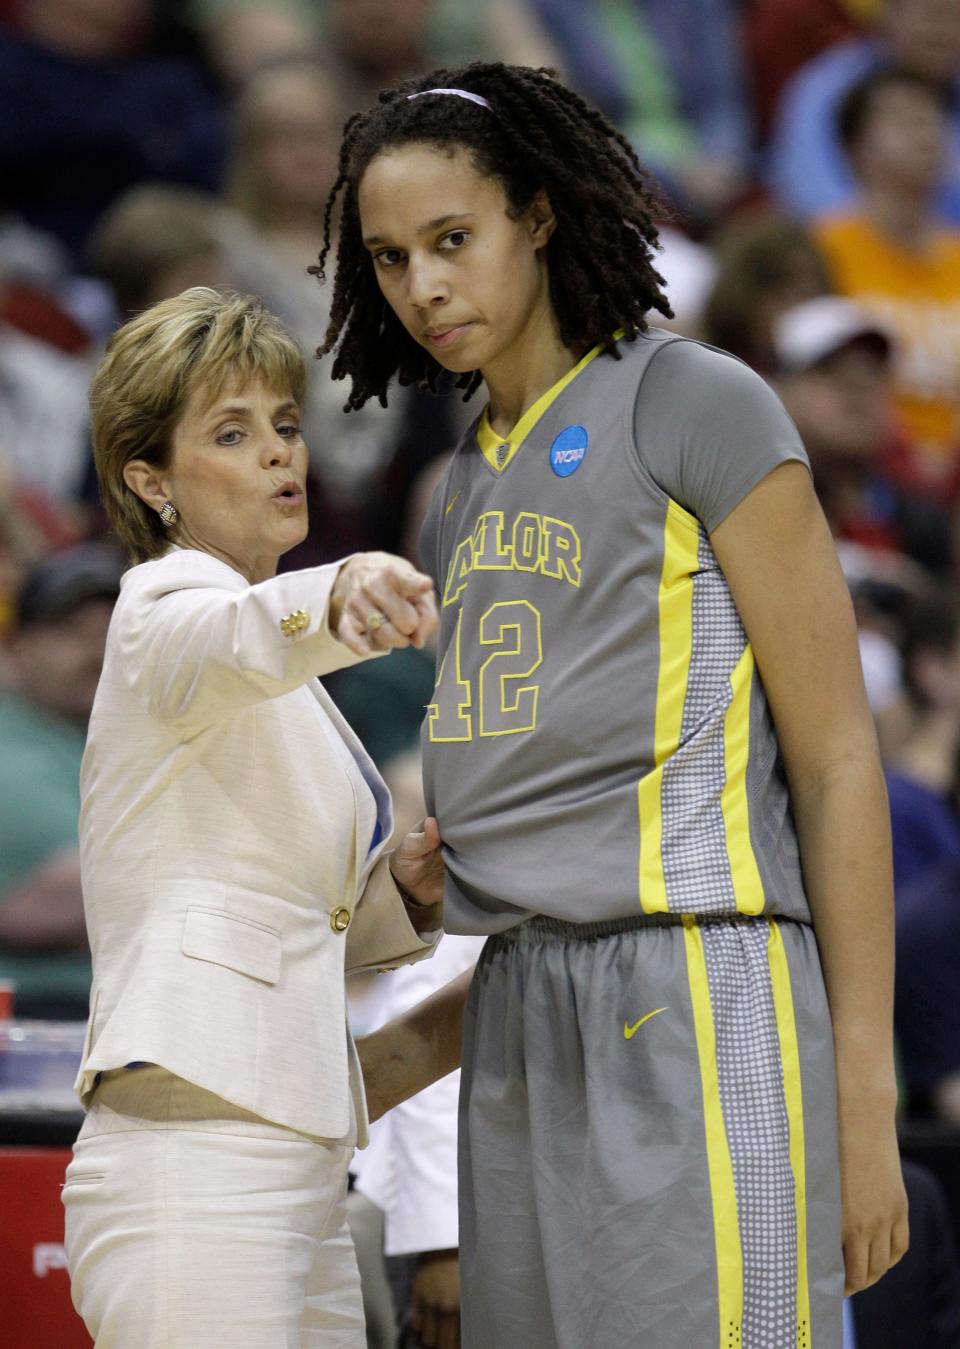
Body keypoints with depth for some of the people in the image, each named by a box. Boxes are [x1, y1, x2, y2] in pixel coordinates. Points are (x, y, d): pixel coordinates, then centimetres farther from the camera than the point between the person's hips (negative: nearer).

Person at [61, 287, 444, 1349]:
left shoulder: (276, 702, 23)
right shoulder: (168, 604, -3)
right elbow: (237, 640, -30)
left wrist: (401, 886, 8)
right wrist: (338, 597, -51)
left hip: (295, 1172, 9)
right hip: (192, 1163, -9)